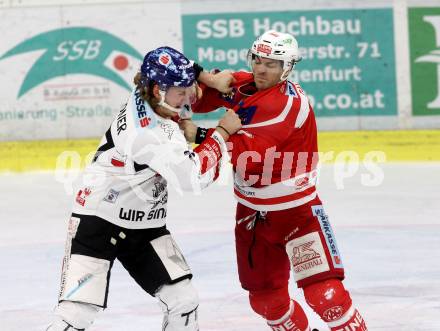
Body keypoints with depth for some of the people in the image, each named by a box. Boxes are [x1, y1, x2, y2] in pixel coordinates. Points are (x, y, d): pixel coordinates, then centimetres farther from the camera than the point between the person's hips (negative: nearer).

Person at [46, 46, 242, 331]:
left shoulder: (149, 97, -6)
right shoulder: (148, 132, -30)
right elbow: (192, 177, -27)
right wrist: (222, 132, -18)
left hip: (144, 227, 9)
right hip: (99, 219, -9)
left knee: (184, 299, -2)